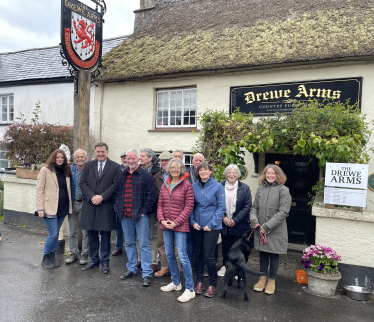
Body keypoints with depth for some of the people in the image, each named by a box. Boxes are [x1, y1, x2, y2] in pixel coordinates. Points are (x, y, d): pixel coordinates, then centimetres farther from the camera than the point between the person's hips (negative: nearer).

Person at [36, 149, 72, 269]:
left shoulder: (66, 171, 11)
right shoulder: (45, 170, -4)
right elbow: (39, 189, -7)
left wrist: (69, 206, 5)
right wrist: (40, 208, -12)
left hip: (63, 208, 5)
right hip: (50, 208, -5)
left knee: (56, 233, 13)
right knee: (53, 234, -5)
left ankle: (52, 257, 26)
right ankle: (45, 259, 13)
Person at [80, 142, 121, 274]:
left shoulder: (115, 167, 0)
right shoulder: (88, 165, 9)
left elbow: (116, 185, -6)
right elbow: (83, 183, 4)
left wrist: (102, 197, -14)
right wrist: (91, 196, -10)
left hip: (106, 206, -3)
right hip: (90, 205, 3)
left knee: (105, 236, 5)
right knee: (92, 235, 11)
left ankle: (105, 262, 18)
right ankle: (94, 260, 26)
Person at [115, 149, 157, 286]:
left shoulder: (146, 175, -6)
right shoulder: (122, 175, 11)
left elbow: (152, 195, -9)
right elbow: (117, 193, 19)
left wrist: (144, 211, -12)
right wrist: (117, 207, 7)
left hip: (140, 216, -5)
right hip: (125, 216, 6)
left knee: (144, 244, -1)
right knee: (129, 243, 16)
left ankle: (147, 273, 8)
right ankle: (132, 269, 31)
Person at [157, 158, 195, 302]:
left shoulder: (186, 185, -7)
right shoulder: (164, 185, 10)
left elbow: (189, 207, -10)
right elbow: (160, 205, 11)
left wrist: (176, 222, -14)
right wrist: (162, 220, -5)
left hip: (180, 225, -6)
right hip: (166, 226, 6)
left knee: (182, 255, -7)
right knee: (169, 254, 15)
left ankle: (190, 289, 5)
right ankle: (176, 283, 32)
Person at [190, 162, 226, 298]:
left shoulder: (217, 186, -5)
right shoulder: (194, 187, 3)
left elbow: (221, 207, -6)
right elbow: (190, 206, 7)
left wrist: (211, 224, -11)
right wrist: (193, 222, -4)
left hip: (212, 226, -3)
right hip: (197, 226, 3)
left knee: (208, 255, -2)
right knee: (198, 254, 11)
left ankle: (212, 284, 17)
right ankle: (200, 281, 28)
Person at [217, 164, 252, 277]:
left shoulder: (244, 188, -3)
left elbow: (247, 206, -6)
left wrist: (235, 220, -11)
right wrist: (223, 218, -10)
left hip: (239, 224, -1)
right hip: (224, 224, 2)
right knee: (225, 246, 11)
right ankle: (225, 266, 32)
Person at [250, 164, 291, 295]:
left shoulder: (283, 190, -8)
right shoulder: (260, 189, 6)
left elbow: (283, 212, -13)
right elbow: (254, 207, 12)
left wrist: (268, 226, -16)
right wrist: (253, 219, -7)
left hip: (276, 230, -4)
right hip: (260, 230, 4)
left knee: (274, 254, 8)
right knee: (263, 253, 14)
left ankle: (271, 281, 25)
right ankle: (263, 278, 31)